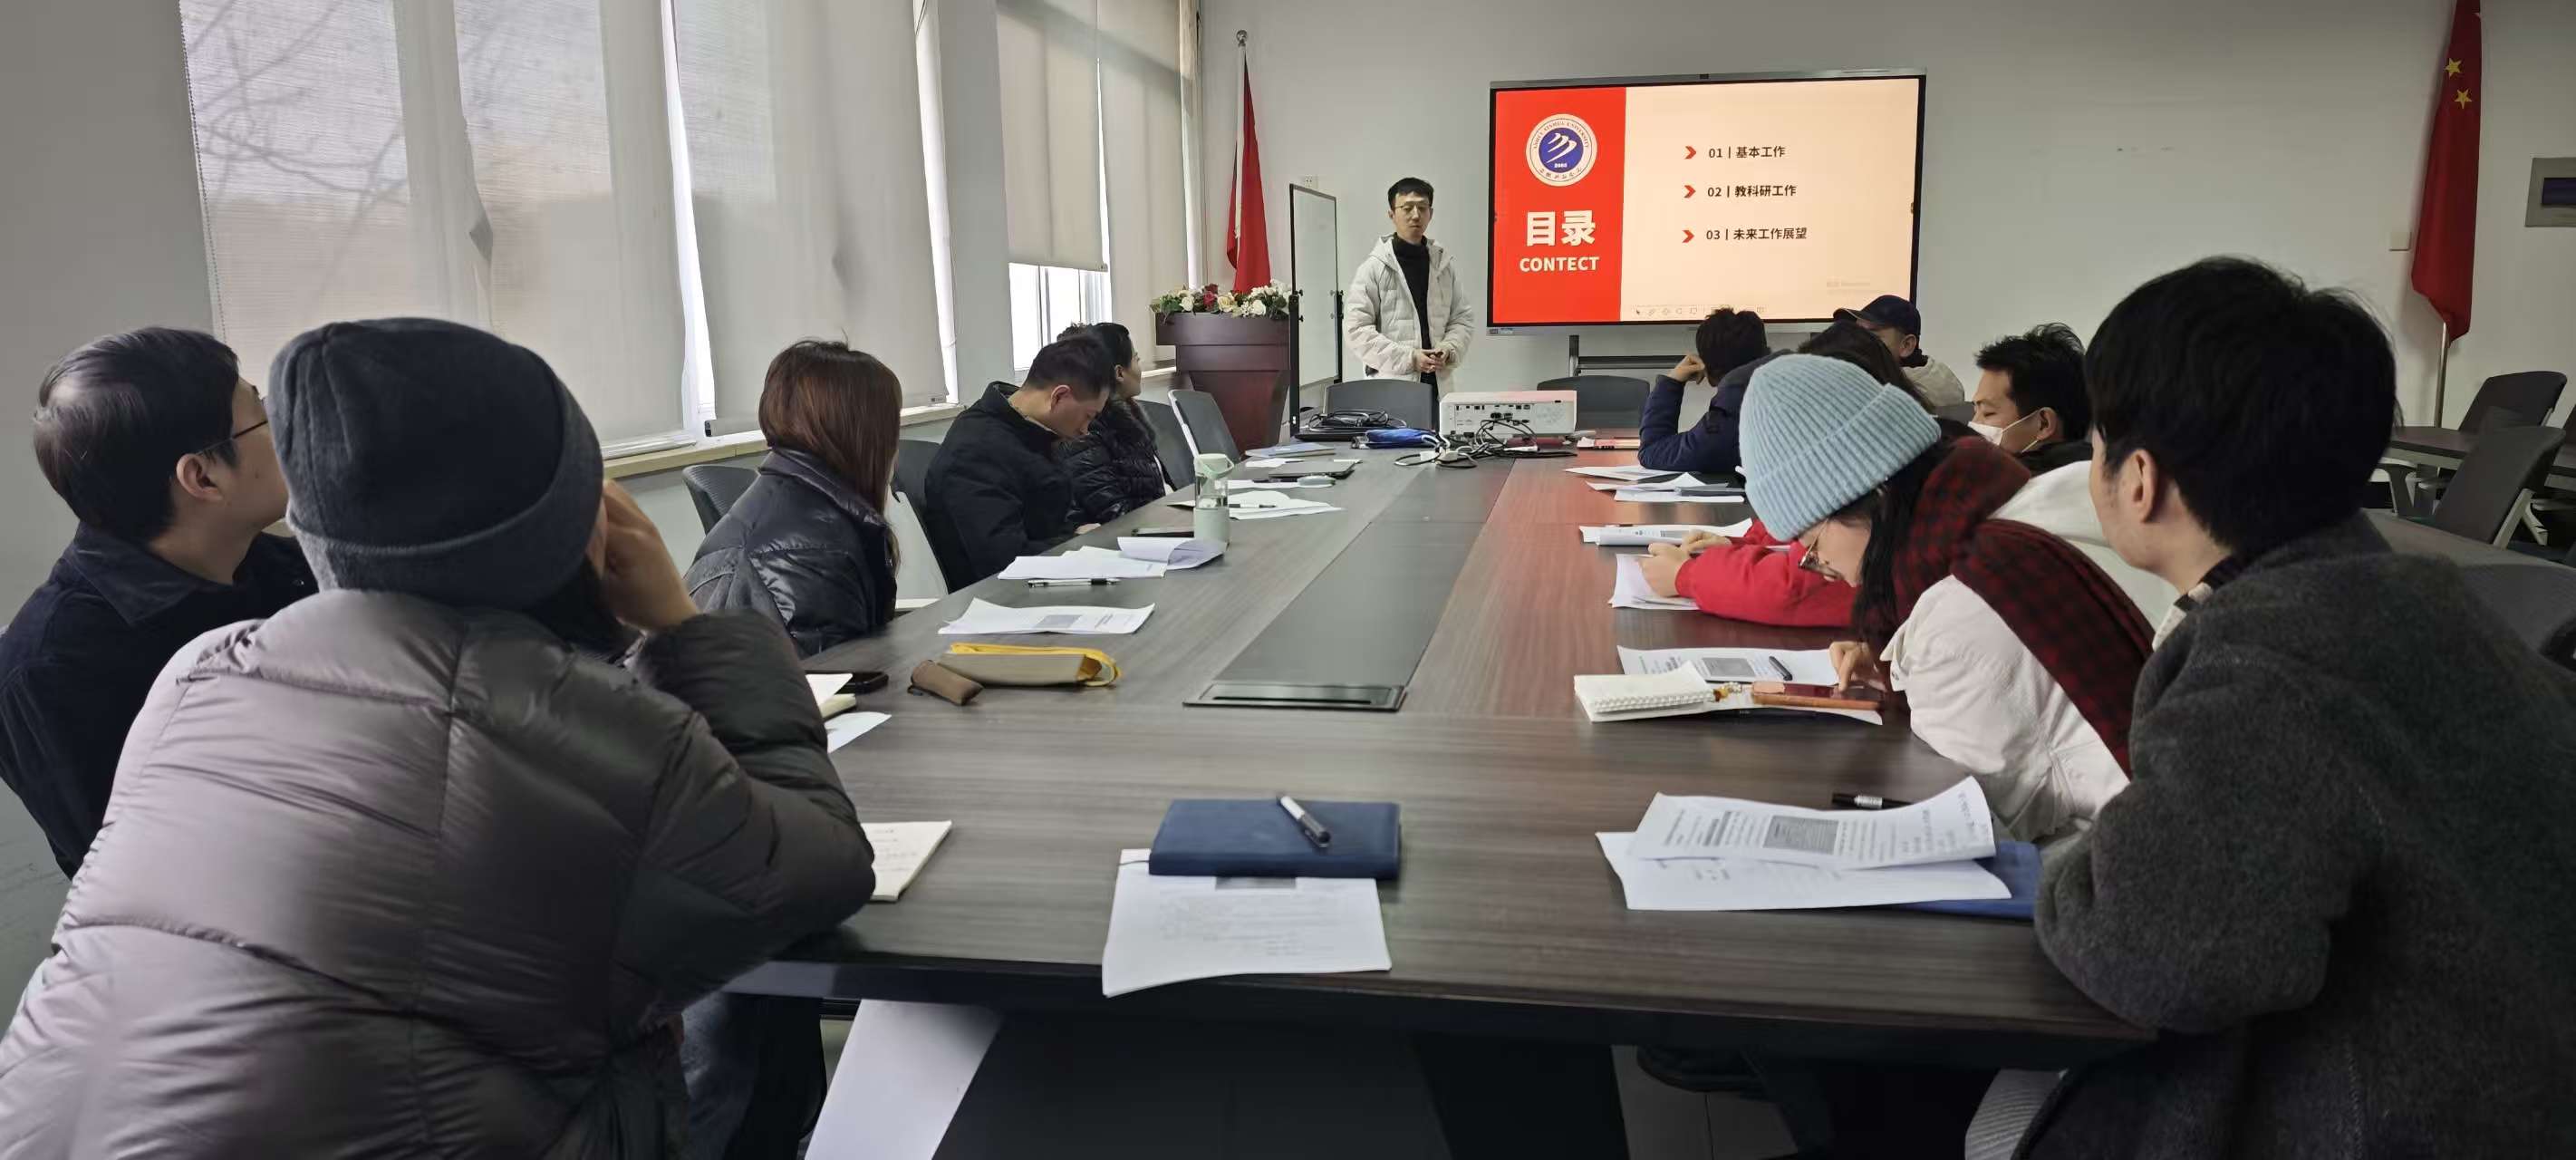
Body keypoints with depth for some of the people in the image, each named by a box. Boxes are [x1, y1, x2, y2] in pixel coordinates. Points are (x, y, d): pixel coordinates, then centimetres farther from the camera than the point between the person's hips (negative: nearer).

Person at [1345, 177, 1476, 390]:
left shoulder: (1442, 264, 12)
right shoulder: (1373, 267, -2)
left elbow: (1463, 318, 16)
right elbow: (1356, 329, -9)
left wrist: (1449, 349, -6)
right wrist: (1408, 358, -15)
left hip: (1437, 384, 4)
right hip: (1390, 389, -4)